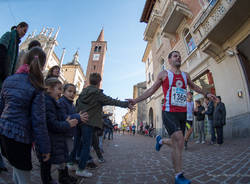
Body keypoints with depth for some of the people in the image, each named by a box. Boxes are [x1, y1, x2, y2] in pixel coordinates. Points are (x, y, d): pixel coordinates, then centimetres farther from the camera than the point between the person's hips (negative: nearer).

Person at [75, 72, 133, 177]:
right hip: (88, 122, -8)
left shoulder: (83, 91, 11)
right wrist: (127, 104, -7)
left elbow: (77, 106, 15)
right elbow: (112, 101, -12)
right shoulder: (97, 93, -12)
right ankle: (81, 169, 13)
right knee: (86, 145, 3)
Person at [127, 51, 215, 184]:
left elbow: (194, 86, 35)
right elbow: (151, 90, 3)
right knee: (179, 140, -19)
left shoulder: (185, 75, 16)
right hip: (169, 112, -5)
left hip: (183, 113, 6)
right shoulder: (164, 74, 3)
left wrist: (205, 94, 35)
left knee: (177, 144, 10)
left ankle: (161, 140, 42)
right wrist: (136, 100, -6)